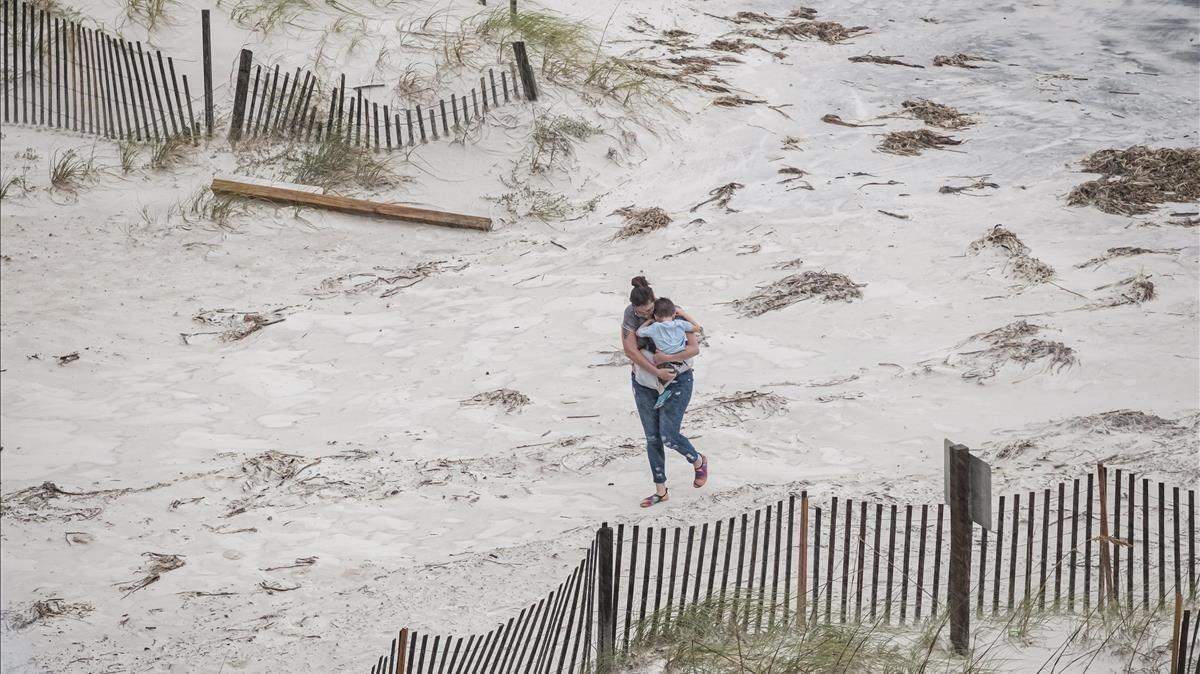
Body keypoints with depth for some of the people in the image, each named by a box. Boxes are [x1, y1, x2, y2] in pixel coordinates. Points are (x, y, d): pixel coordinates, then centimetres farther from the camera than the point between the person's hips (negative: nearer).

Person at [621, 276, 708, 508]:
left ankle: (699, 461, 24)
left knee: (668, 436, -7)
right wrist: (656, 372, -24)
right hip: (644, 384, 4)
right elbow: (630, 349, -18)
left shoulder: (672, 313, -17)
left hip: (677, 381, -3)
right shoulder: (630, 314, -11)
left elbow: (694, 349, -19)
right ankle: (660, 490, 18)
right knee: (652, 438, 7)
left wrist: (666, 358, -30)